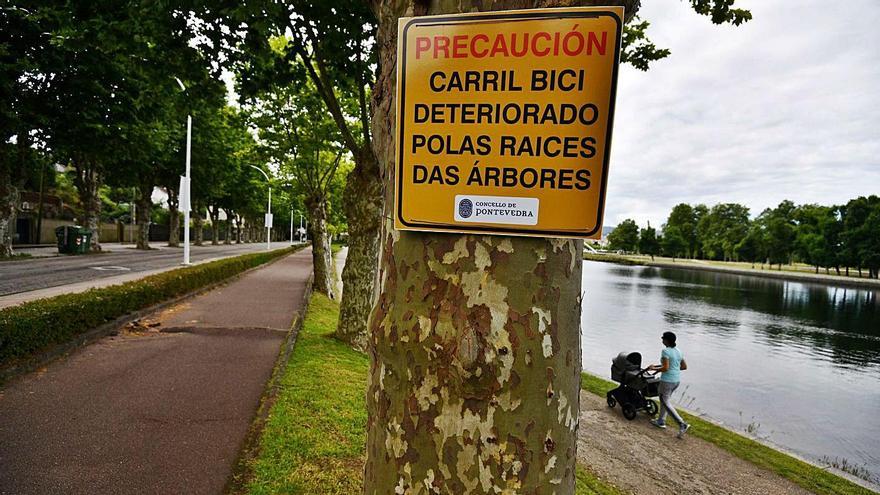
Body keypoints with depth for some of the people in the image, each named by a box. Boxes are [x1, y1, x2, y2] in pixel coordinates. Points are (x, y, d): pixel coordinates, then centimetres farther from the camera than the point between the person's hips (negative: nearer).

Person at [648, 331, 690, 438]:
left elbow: (665, 368, -24)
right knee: (664, 399, 22)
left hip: (667, 381, -9)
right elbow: (684, 366, 13)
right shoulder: (678, 351, 6)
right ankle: (661, 421, 30)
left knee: (666, 403, 4)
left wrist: (654, 368, -9)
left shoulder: (665, 351, -19)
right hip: (677, 380, 9)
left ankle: (682, 425, -6)